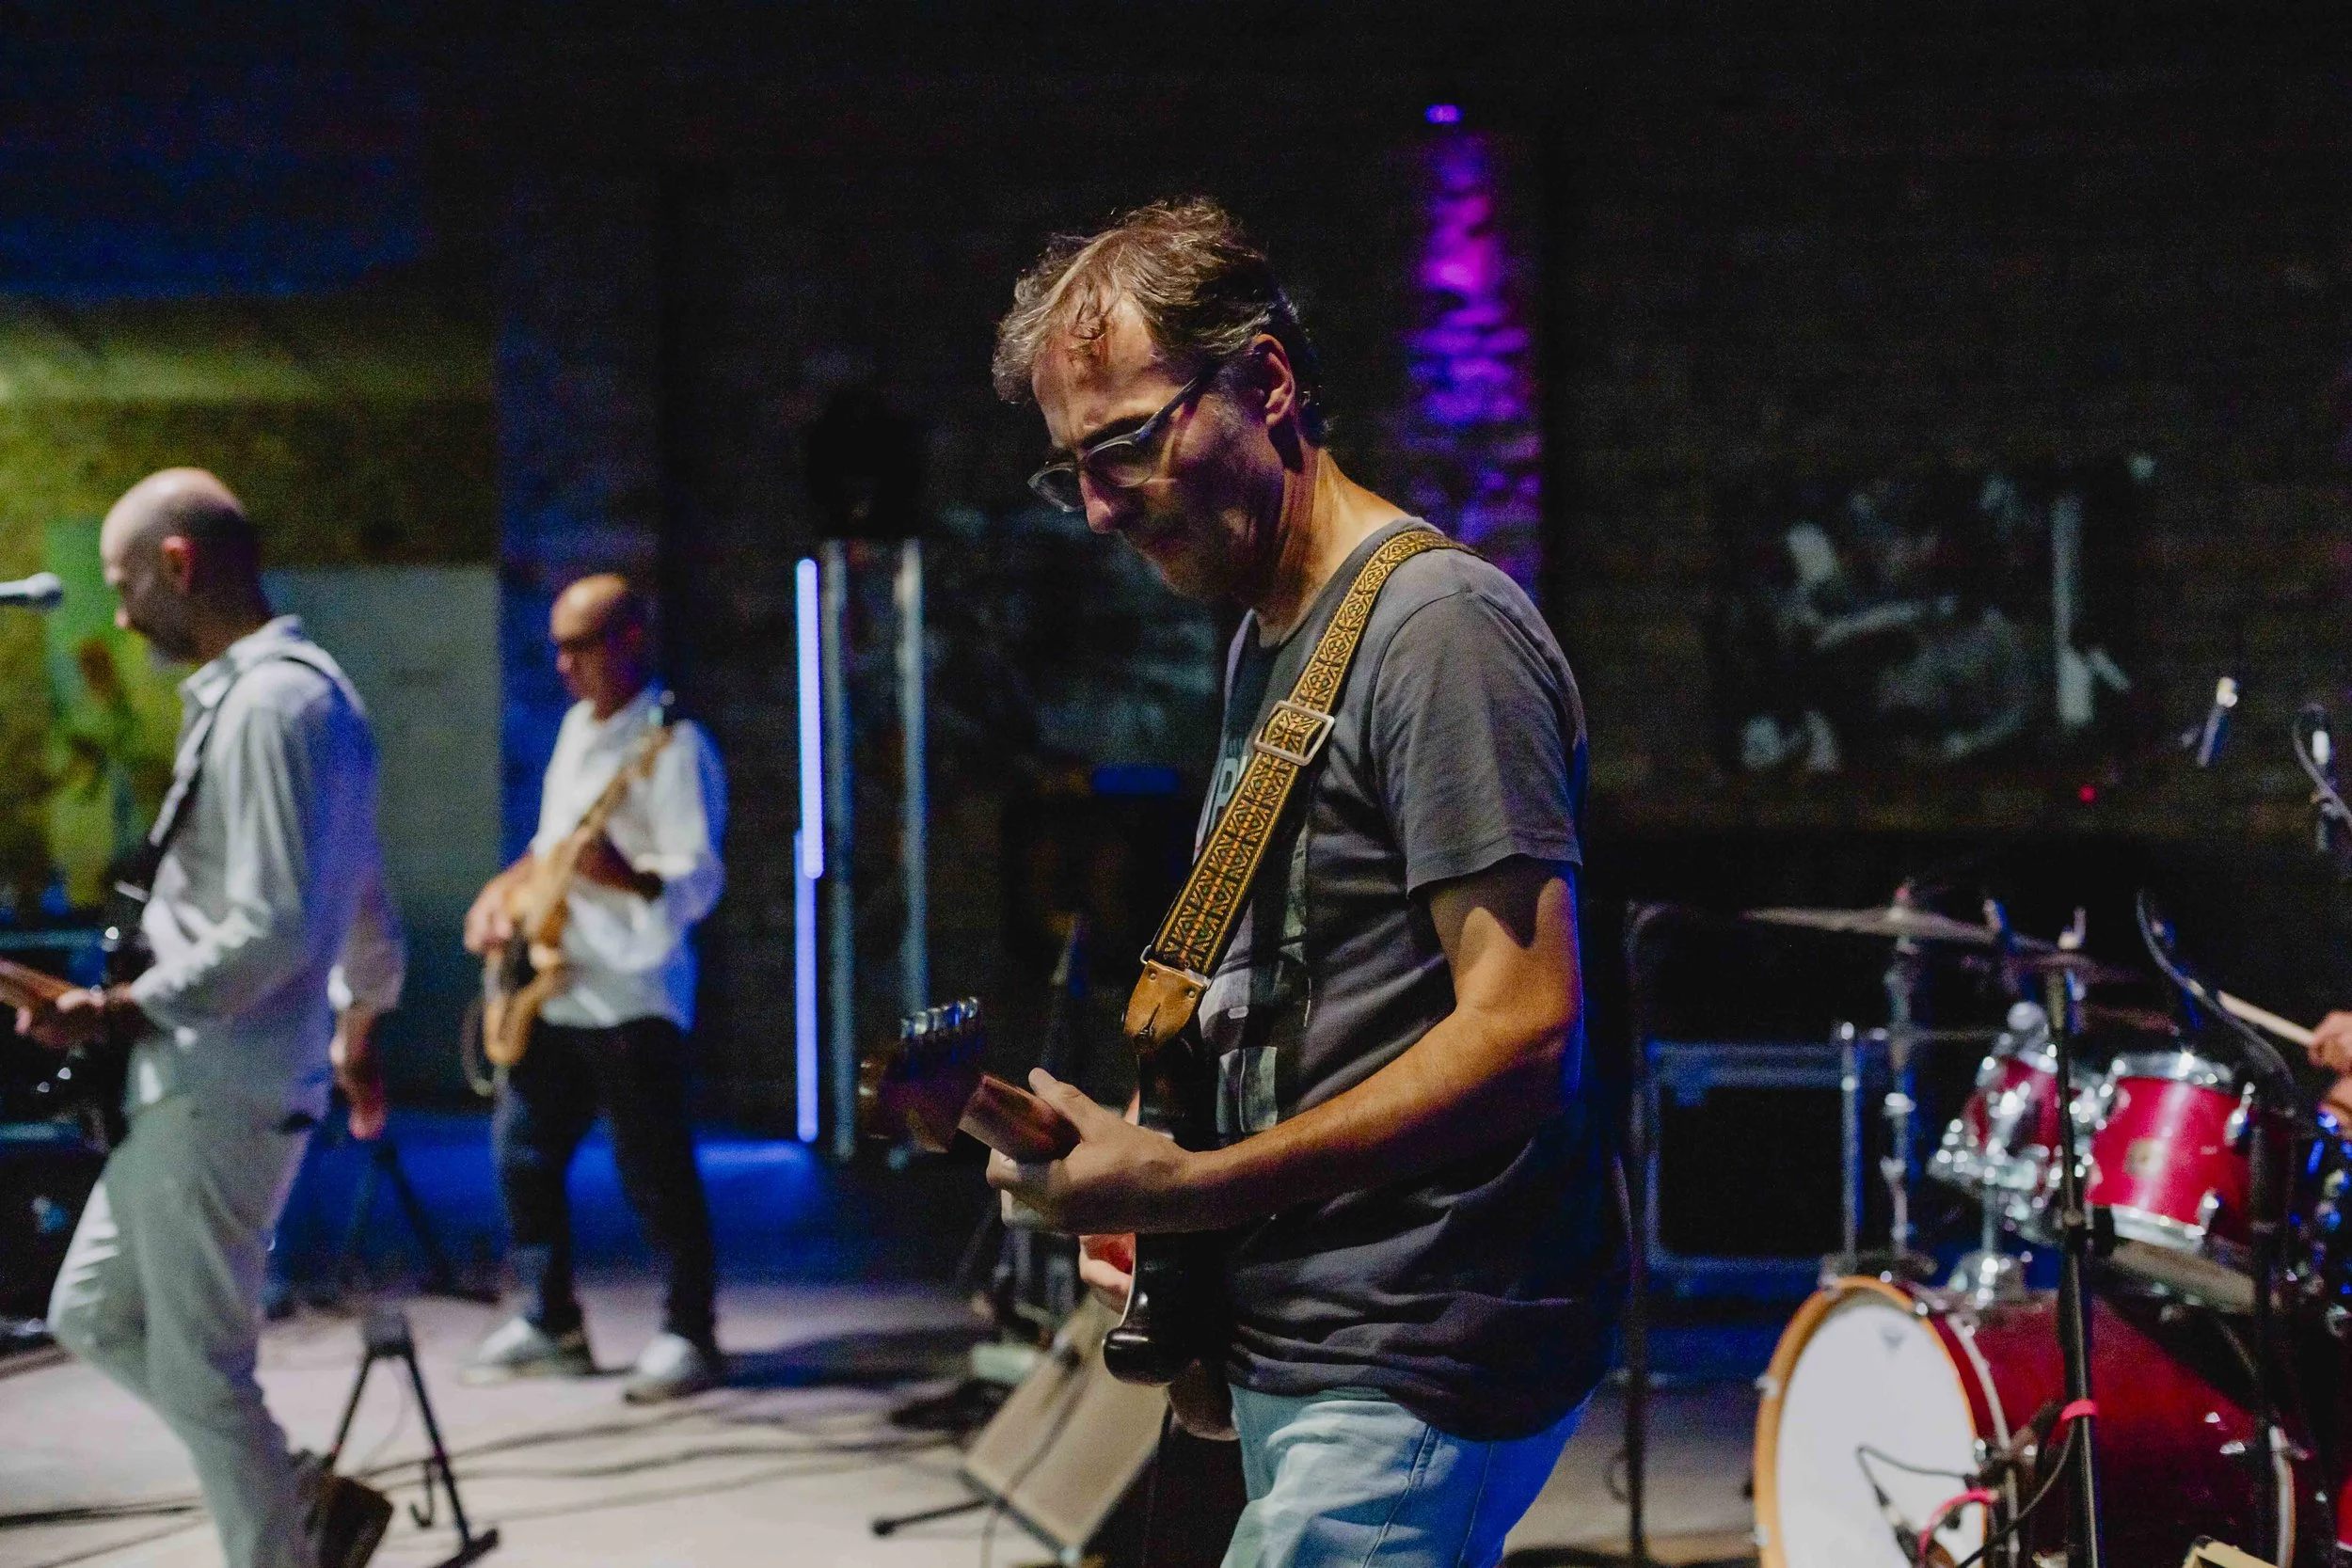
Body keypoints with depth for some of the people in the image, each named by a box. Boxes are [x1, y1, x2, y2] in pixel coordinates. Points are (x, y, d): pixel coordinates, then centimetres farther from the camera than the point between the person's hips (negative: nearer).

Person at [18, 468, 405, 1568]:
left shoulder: (267, 703, -18)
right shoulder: (298, 689, 14)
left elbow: (274, 930, -24)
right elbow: (360, 901, 22)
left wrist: (124, 1012, -20)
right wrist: (357, 1027, 33)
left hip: (220, 1094, -10)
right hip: (200, 1086, 10)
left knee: (197, 1369, -1)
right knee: (93, 1317, 17)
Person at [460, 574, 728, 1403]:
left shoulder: (673, 747, -13)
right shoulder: (579, 727, 15)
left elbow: (699, 880, -20)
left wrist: (625, 876, -37)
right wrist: (510, 886, 11)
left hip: (631, 996, -9)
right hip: (551, 986, 9)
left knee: (653, 1172, -5)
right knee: (522, 1153, 11)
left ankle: (688, 1336, 6)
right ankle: (551, 1324, 22)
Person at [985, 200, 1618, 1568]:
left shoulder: (1438, 625, -14)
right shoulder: (1267, 643, 16)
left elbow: (1523, 1023, -21)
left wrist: (1193, 1189, -23)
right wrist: (1151, 1193, 9)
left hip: (1419, 1371, -9)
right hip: (1291, 1349, 10)